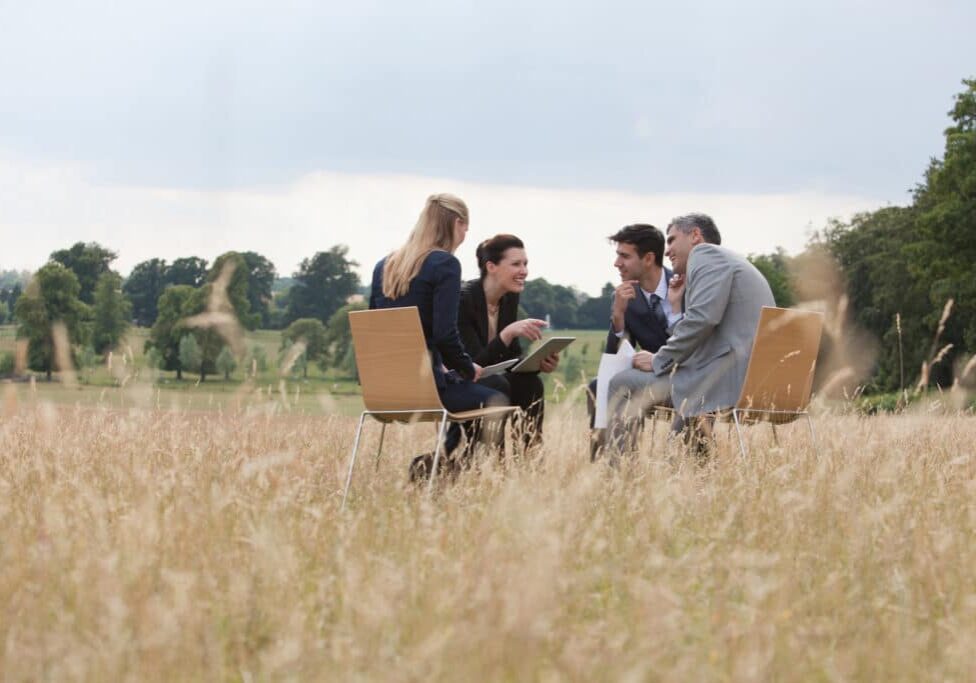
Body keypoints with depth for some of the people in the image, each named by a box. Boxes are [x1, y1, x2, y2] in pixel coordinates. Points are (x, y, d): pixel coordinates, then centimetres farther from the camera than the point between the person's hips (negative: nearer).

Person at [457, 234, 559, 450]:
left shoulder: (510, 298, 0)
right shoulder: (463, 299, -23)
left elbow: (512, 357, 4)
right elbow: (475, 363, -28)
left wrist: (539, 362, -17)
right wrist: (509, 332, -40)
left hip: (482, 379, 7)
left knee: (530, 383, -20)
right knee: (497, 386, -33)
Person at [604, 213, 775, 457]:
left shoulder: (706, 254, -1)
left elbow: (702, 318, -18)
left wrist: (658, 361, -9)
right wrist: (673, 304, 22)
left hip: (726, 379, -10)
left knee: (622, 385, -2)